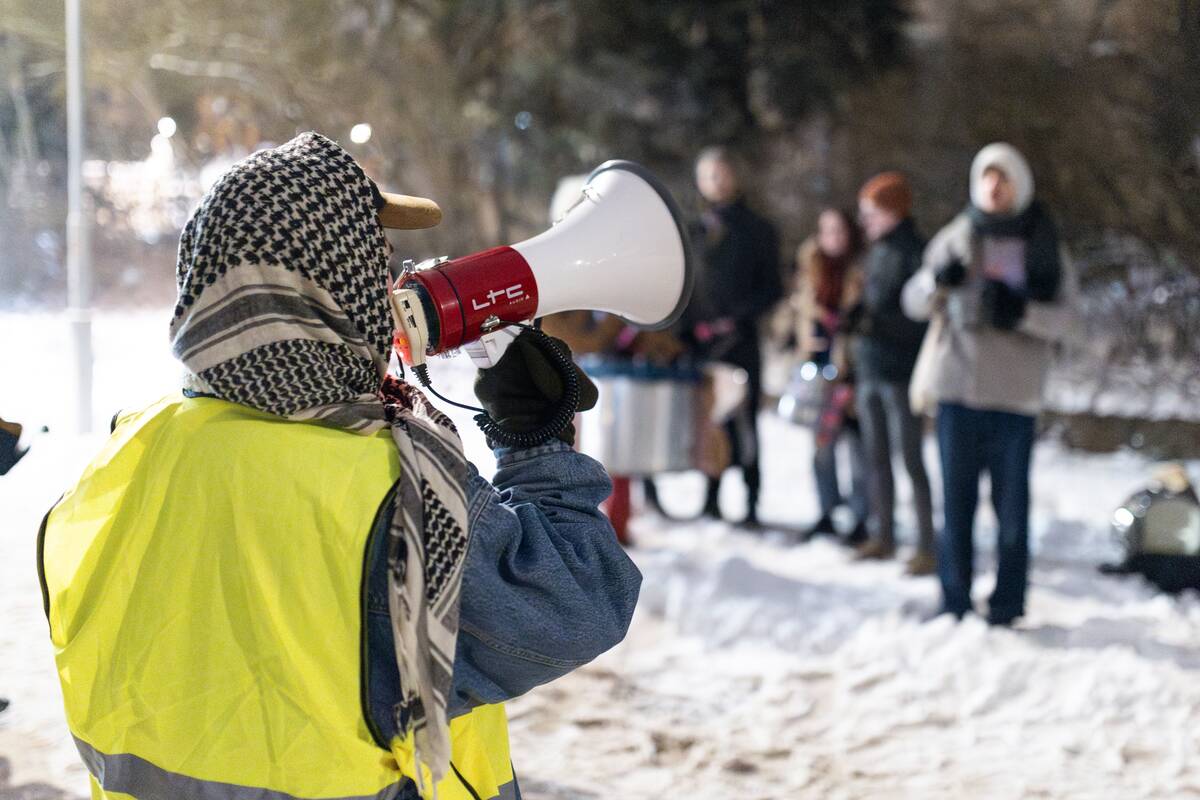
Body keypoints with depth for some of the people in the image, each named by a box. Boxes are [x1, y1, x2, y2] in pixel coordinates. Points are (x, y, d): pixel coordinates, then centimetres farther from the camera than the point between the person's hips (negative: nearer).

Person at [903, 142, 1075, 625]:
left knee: (1012, 504, 1)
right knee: (957, 500, 5)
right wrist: (937, 281, -19)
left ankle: (1007, 608, 9)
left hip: (1015, 395, -1)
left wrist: (1023, 311, -20)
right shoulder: (956, 238, 7)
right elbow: (914, 303, 3)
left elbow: (1062, 317, 0)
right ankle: (954, 605, 12)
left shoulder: (1043, 246, 6)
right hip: (958, 390, 1)